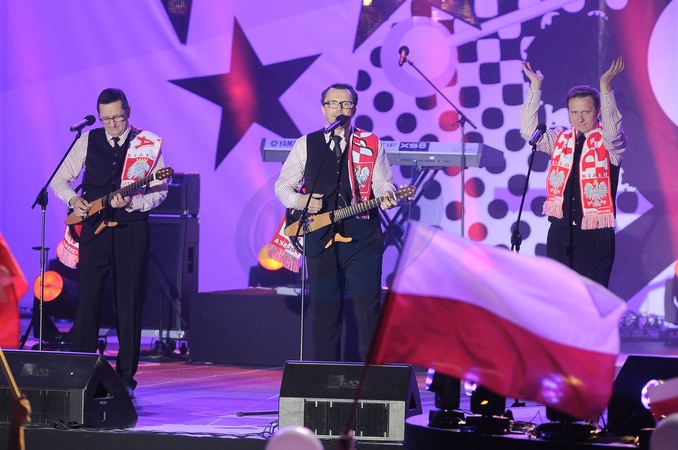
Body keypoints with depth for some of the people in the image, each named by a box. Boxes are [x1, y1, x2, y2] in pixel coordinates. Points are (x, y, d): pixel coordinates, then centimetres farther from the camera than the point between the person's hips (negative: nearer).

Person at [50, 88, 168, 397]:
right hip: (94, 228, 2)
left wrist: (131, 202, -18)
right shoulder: (88, 141, 7)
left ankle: (125, 378, 6)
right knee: (87, 300, -3)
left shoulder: (148, 144, 1)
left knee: (129, 305, 0)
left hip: (132, 230, -2)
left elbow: (160, 191, -2)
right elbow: (59, 180, 12)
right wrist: (72, 199, -7)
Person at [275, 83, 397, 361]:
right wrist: (299, 201, -9)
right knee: (324, 312, 5)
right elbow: (282, 184, 12)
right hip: (320, 239, 1)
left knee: (369, 310, -6)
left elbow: (384, 185, 5)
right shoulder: (306, 145, 9)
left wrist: (386, 197, -18)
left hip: (361, 237, -1)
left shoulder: (371, 145, 6)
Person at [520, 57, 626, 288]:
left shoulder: (608, 142, -3)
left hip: (595, 237, -4)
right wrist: (535, 86, -9)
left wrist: (605, 87, -33)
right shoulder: (561, 139, 9)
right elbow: (529, 131, -3)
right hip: (560, 233, 4)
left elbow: (612, 133, -26)